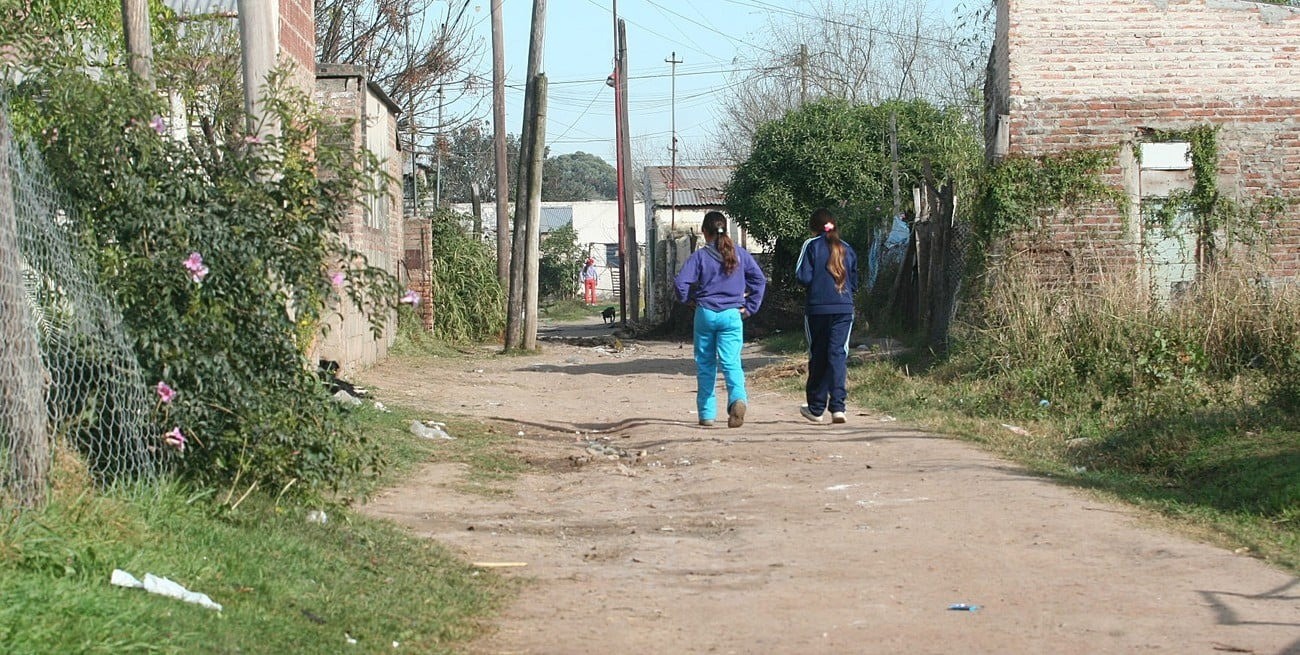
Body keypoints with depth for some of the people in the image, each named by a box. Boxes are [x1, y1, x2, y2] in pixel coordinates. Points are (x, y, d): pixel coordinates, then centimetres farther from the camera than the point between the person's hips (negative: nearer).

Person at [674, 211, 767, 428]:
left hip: (705, 313, -1)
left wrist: (689, 300, 5)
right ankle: (738, 398, -34)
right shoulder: (739, 254, 4)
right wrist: (750, 307, 9)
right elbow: (760, 279, 4)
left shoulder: (699, 256, -5)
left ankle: (706, 414, 16)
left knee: (705, 364, 12)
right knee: (731, 361, -5)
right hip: (732, 314, 1)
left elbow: (680, 282, -13)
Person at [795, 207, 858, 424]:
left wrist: (816, 284, 12)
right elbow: (854, 284, 14)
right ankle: (837, 407, -14)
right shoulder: (847, 249, 10)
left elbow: (803, 277, -9)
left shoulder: (811, 245, -1)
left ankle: (816, 408, 15)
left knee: (818, 357, 8)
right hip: (844, 309, 2)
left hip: (817, 308, -2)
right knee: (838, 354, -1)